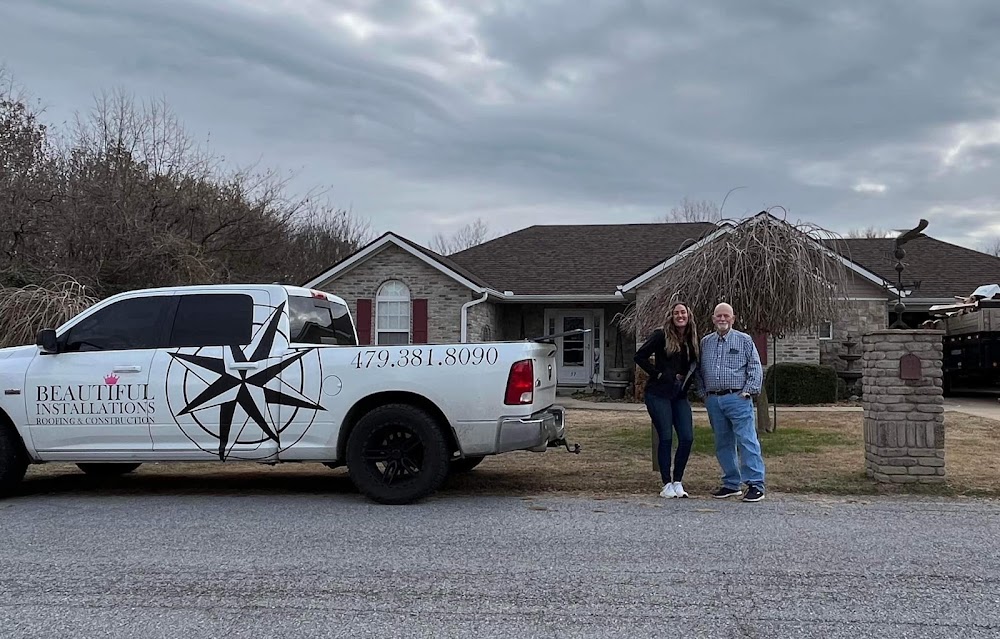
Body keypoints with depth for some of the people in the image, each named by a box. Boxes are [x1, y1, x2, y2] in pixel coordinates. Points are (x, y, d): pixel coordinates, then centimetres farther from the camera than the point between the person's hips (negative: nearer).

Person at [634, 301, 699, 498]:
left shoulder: (692, 341, 11)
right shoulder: (661, 336, -4)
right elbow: (639, 356, -5)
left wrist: (688, 381, 4)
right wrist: (657, 374, -9)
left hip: (680, 395, 5)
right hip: (659, 393, -5)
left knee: (687, 438, -3)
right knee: (666, 438, -5)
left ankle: (678, 482, 10)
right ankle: (667, 484, 5)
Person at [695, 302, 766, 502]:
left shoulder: (744, 340, 4)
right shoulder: (705, 342, 14)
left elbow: (755, 367, 1)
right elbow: (698, 370, 19)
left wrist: (749, 391, -8)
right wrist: (702, 392, 9)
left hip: (737, 398, -4)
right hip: (713, 400, 5)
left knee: (747, 441, -9)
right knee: (723, 444, 9)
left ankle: (755, 484, -8)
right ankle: (731, 484, 17)